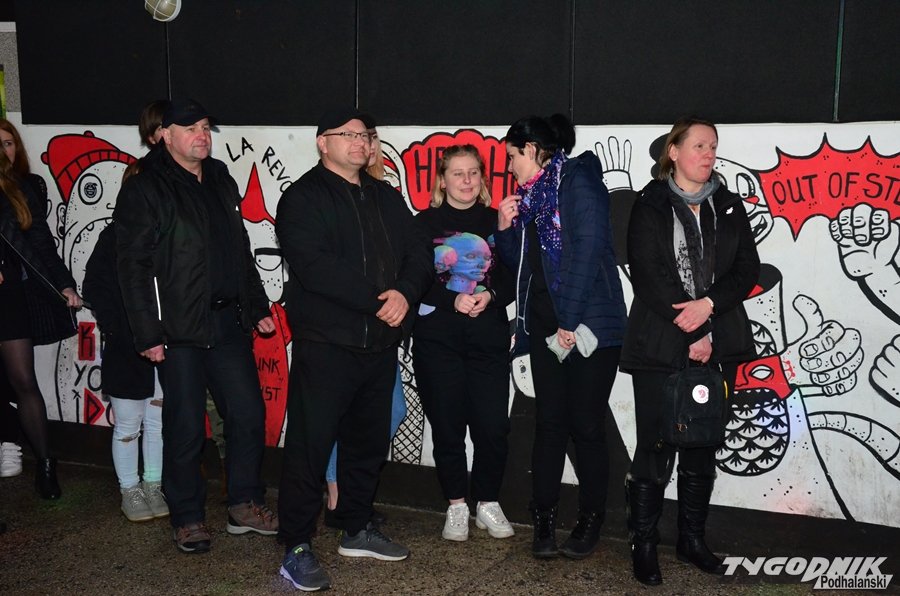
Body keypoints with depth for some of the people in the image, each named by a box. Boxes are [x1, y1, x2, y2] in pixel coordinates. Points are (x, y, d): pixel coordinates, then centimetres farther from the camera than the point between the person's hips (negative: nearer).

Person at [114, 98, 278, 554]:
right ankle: (187, 519, 19)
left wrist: (258, 308, 16)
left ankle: (245, 506, 24)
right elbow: (133, 268, -10)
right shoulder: (144, 190, -5)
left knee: (249, 415, 8)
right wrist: (148, 335, -14)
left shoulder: (220, 181, 15)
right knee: (185, 427, 2)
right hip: (180, 331, -6)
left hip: (229, 324, 6)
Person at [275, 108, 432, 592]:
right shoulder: (304, 197, -4)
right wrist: (377, 298, -19)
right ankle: (296, 547, 6)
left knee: (369, 440, 16)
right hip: (326, 343, -7)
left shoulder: (386, 198, 17)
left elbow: (418, 253, 8)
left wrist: (406, 292, -13)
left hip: (380, 343, 7)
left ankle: (356, 529, 31)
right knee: (311, 442, -4)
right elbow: (313, 265, -18)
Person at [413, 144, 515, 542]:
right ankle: (456, 505, 18)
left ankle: (487, 502, 17)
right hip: (437, 337, -1)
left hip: (488, 335, 1)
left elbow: (513, 277, 8)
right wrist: (452, 300, -15)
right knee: (447, 423, 2)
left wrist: (491, 296, -11)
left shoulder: (496, 221, 11)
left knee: (493, 424, -3)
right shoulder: (426, 223, 5)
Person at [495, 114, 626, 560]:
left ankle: (590, 521, 14)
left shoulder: (578, 180, -6)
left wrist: (570, 321, -17)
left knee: (585, 425, 0)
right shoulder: (530, 196, 17)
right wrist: (506, 229, 2)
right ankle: (544, 519, 13)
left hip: (588, 325, -7)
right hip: (545, 326, 7)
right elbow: (520, 263, 20)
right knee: (549, 422, 6)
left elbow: (588, 248, -15)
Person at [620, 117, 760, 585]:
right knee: (655, 447, -2)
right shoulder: (650, 206, 0)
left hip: (716, 346, 4)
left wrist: (709, 304, -13)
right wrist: (692, 334, -11)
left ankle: (692, 538, 23)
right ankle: (644, 543, 11)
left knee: (703, 447, 9)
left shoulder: (729, 207, 13)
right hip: (660, 345, -4)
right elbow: (648, 276, -9)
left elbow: (747, 270, 5)